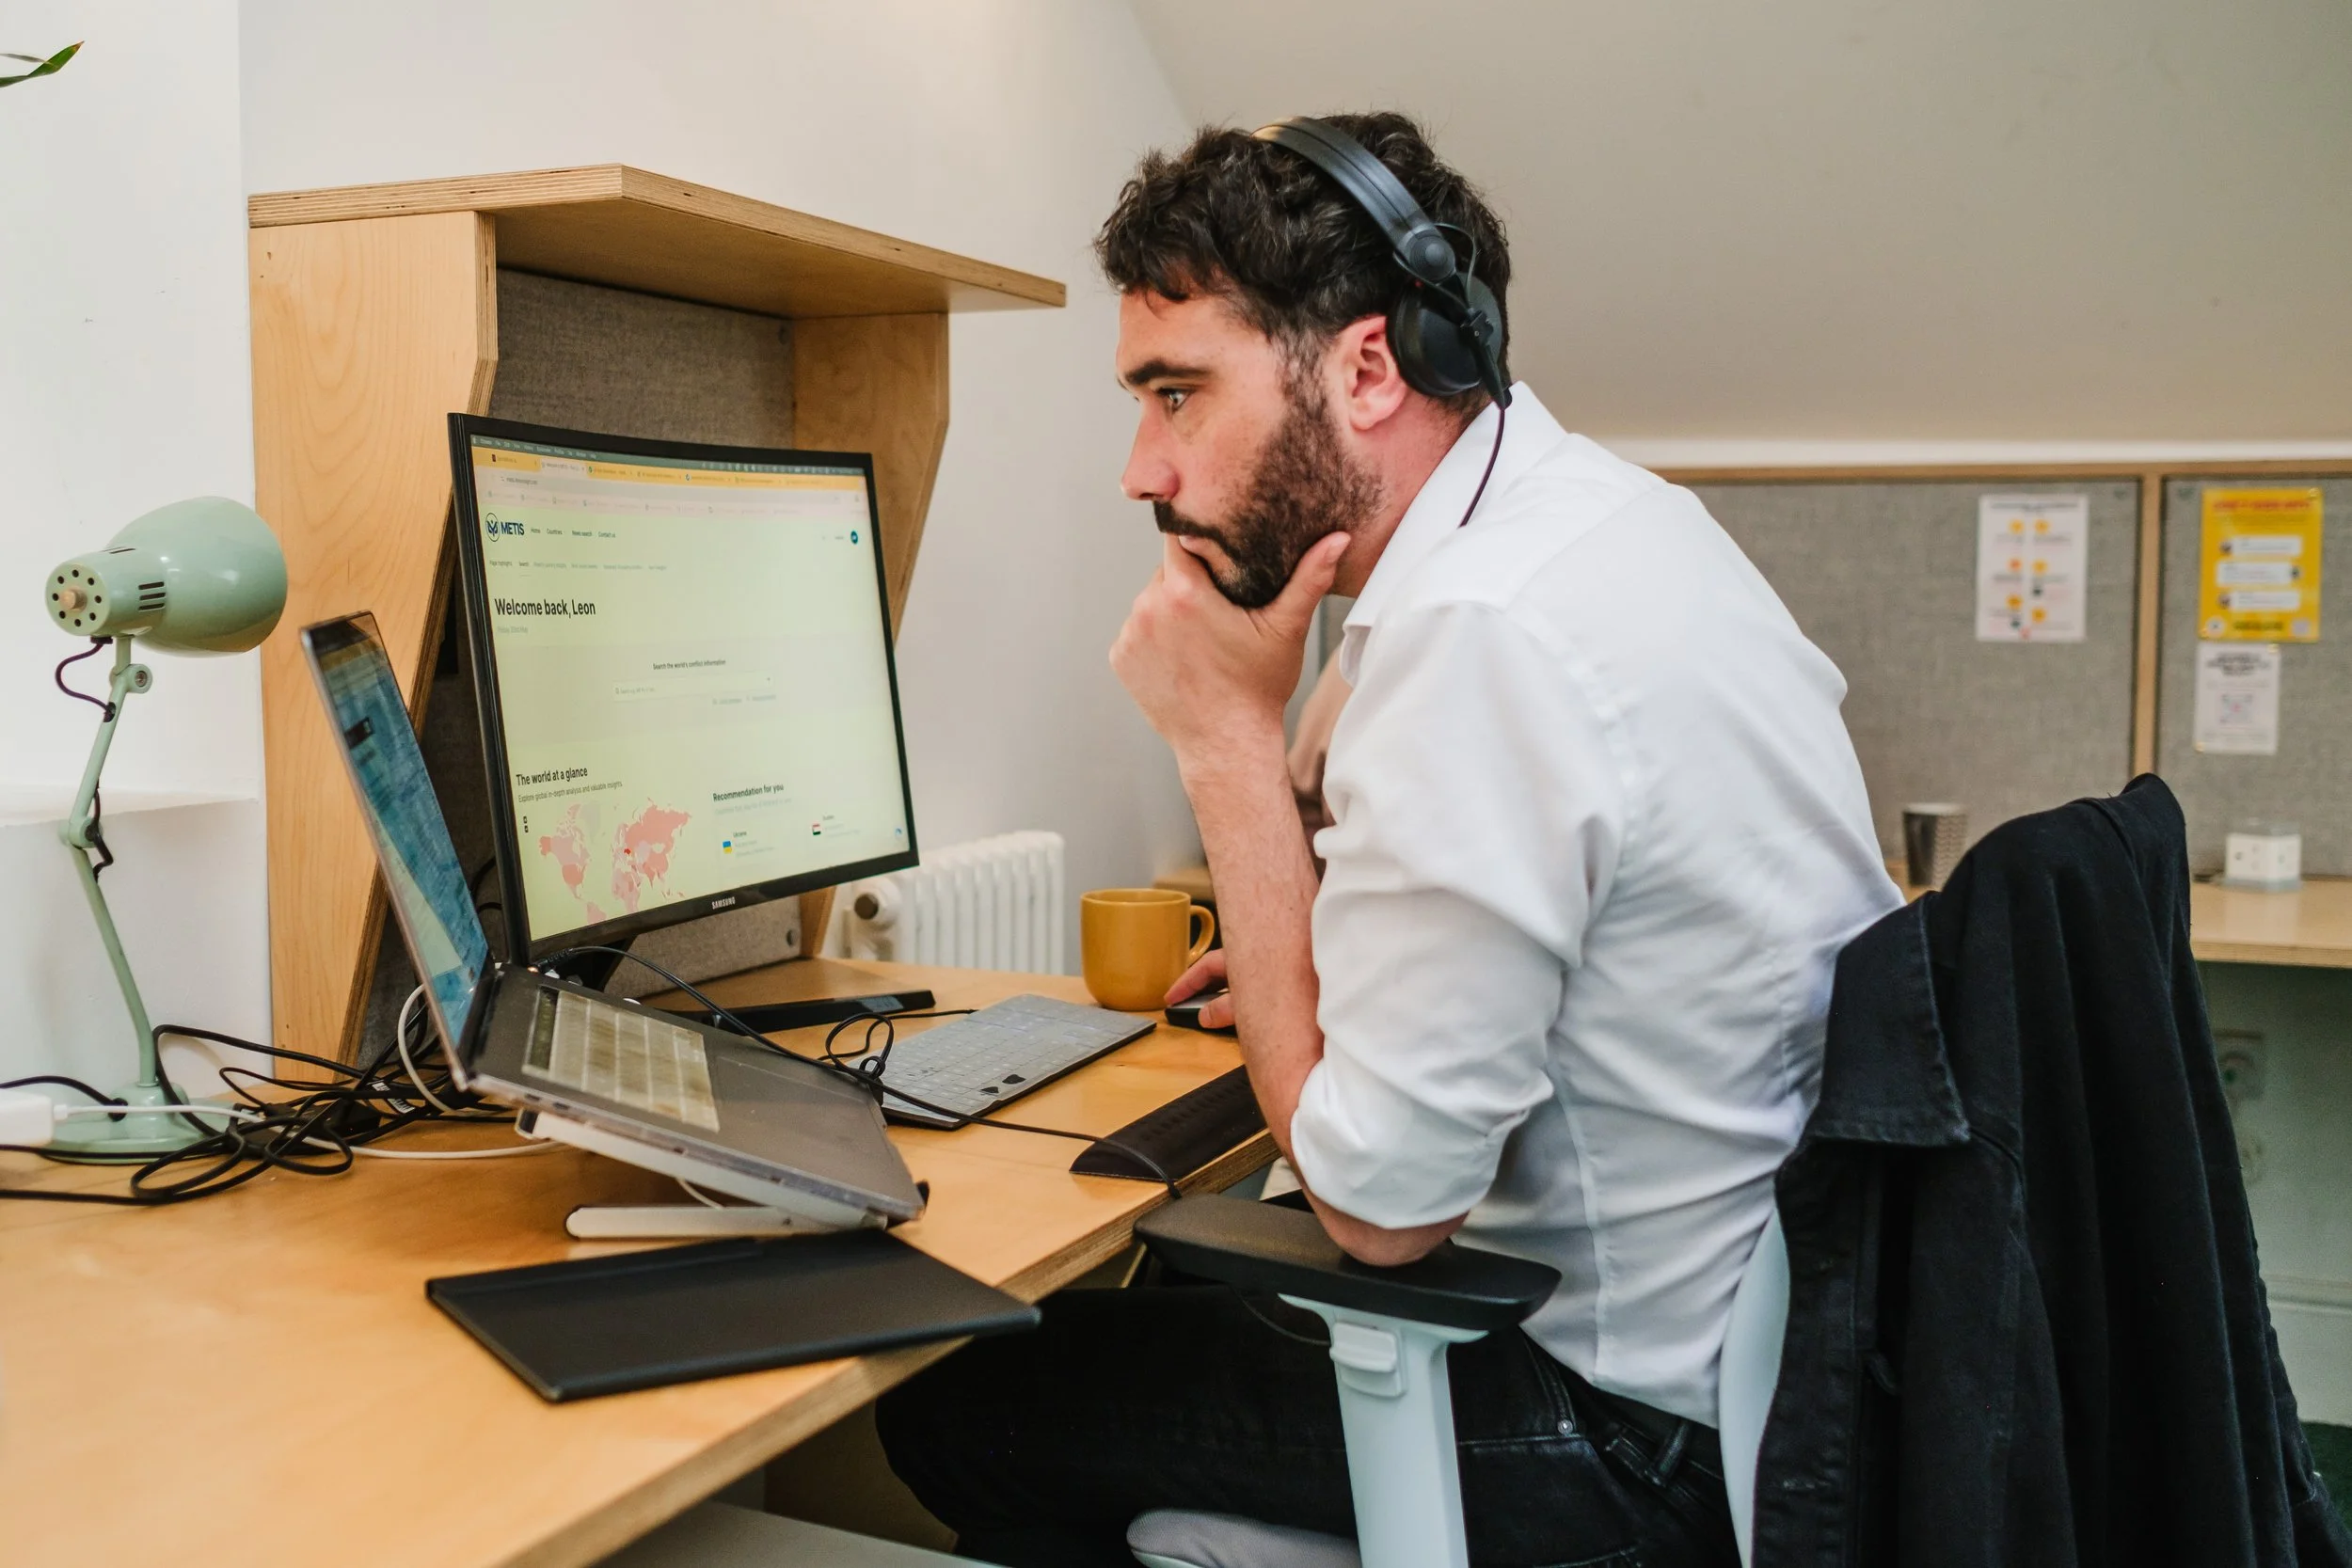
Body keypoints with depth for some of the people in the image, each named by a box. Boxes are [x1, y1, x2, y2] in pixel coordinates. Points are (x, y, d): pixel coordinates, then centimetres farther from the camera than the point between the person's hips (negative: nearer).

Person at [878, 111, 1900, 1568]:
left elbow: (1382, 1198, -22)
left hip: (1651, 1424, -9)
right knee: (1160, 1270, 25)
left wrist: (1230, 738, -19)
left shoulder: (1480, 637, -29)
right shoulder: (1611, 509, 3)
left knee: (950, 1405, 0)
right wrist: (1329, 950, 11)